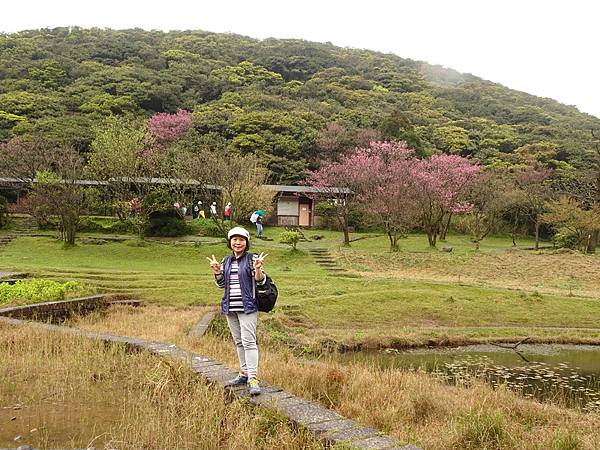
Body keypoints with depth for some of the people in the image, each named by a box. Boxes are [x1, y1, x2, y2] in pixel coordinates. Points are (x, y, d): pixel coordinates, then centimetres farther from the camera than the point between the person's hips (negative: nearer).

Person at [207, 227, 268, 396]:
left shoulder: (251, 259, -5)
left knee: (248, 341, -12)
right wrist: (217, 271, -3)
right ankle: (244, 373, 24)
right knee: (238, 342, 13)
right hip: (230, 307, 6)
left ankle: (253, 378, -12)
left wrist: (258, 269, -25)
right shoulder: (226, 261, 11)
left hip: (247, 307, -6)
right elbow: (221, 284, 14)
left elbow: (260, 282, -7)